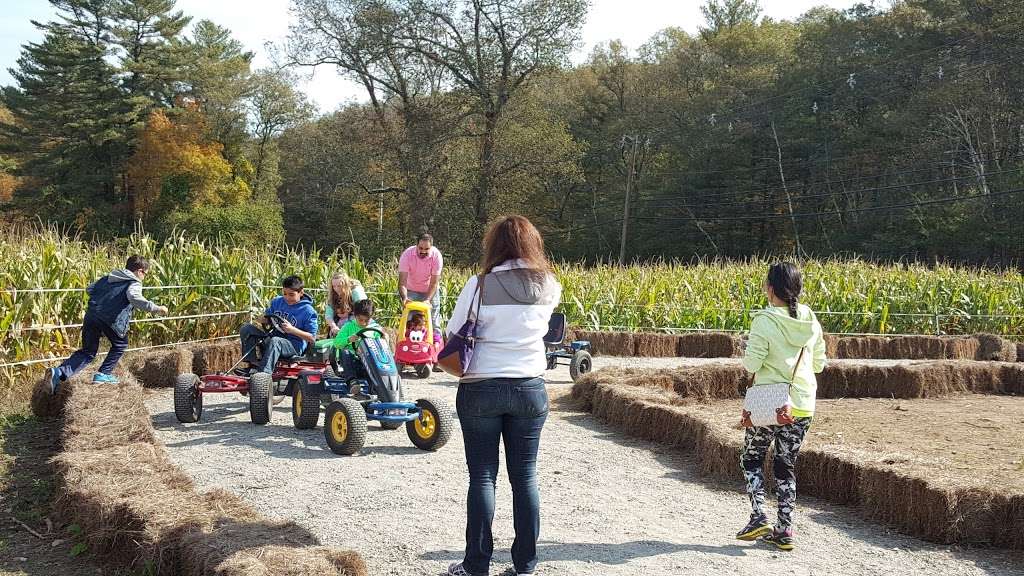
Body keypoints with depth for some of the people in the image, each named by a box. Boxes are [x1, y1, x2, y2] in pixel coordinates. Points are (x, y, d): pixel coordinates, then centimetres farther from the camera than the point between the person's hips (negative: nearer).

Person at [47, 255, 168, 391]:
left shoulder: (108, 278, 25)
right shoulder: (134, 283, 2)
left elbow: (89, 289, 23)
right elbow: (134, 298, -20)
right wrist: (157, 309, -18)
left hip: (91, 315, 6)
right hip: (110, 319, -6)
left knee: (88, 352, 17)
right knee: (120, 344, 23)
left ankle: (60, 372, -1)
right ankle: (103, 374, 18)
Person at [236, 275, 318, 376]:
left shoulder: (308, 311, -7)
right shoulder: (277, 301, 10)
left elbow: (312, 339, -10)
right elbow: (265, 319, 24)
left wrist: (292, 329, -21)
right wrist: (266, 320, -2)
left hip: (294, 346, -7)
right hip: (271, 337, 7)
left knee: (275, 341, -39)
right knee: (246, 329, -9)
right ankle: (250, 363, -24)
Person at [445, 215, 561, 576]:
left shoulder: (480, 285, -11)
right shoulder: (549, 287, -1)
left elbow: (454, 332, -1)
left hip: (481, 389, -2)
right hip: (530, 388, 3)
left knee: (482, 476, 6)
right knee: (525, 476, 11)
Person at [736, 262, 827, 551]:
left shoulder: (764, 321, -14)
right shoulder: (810, 320, 2)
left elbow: (751, 364, -16)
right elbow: (819, 364, 9)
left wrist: (745, 352, 5)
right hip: (802, 406, 5)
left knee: (752, 458, 15)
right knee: (787, 465, 14)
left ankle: (759, 517, 3)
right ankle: (785, 530, 15)